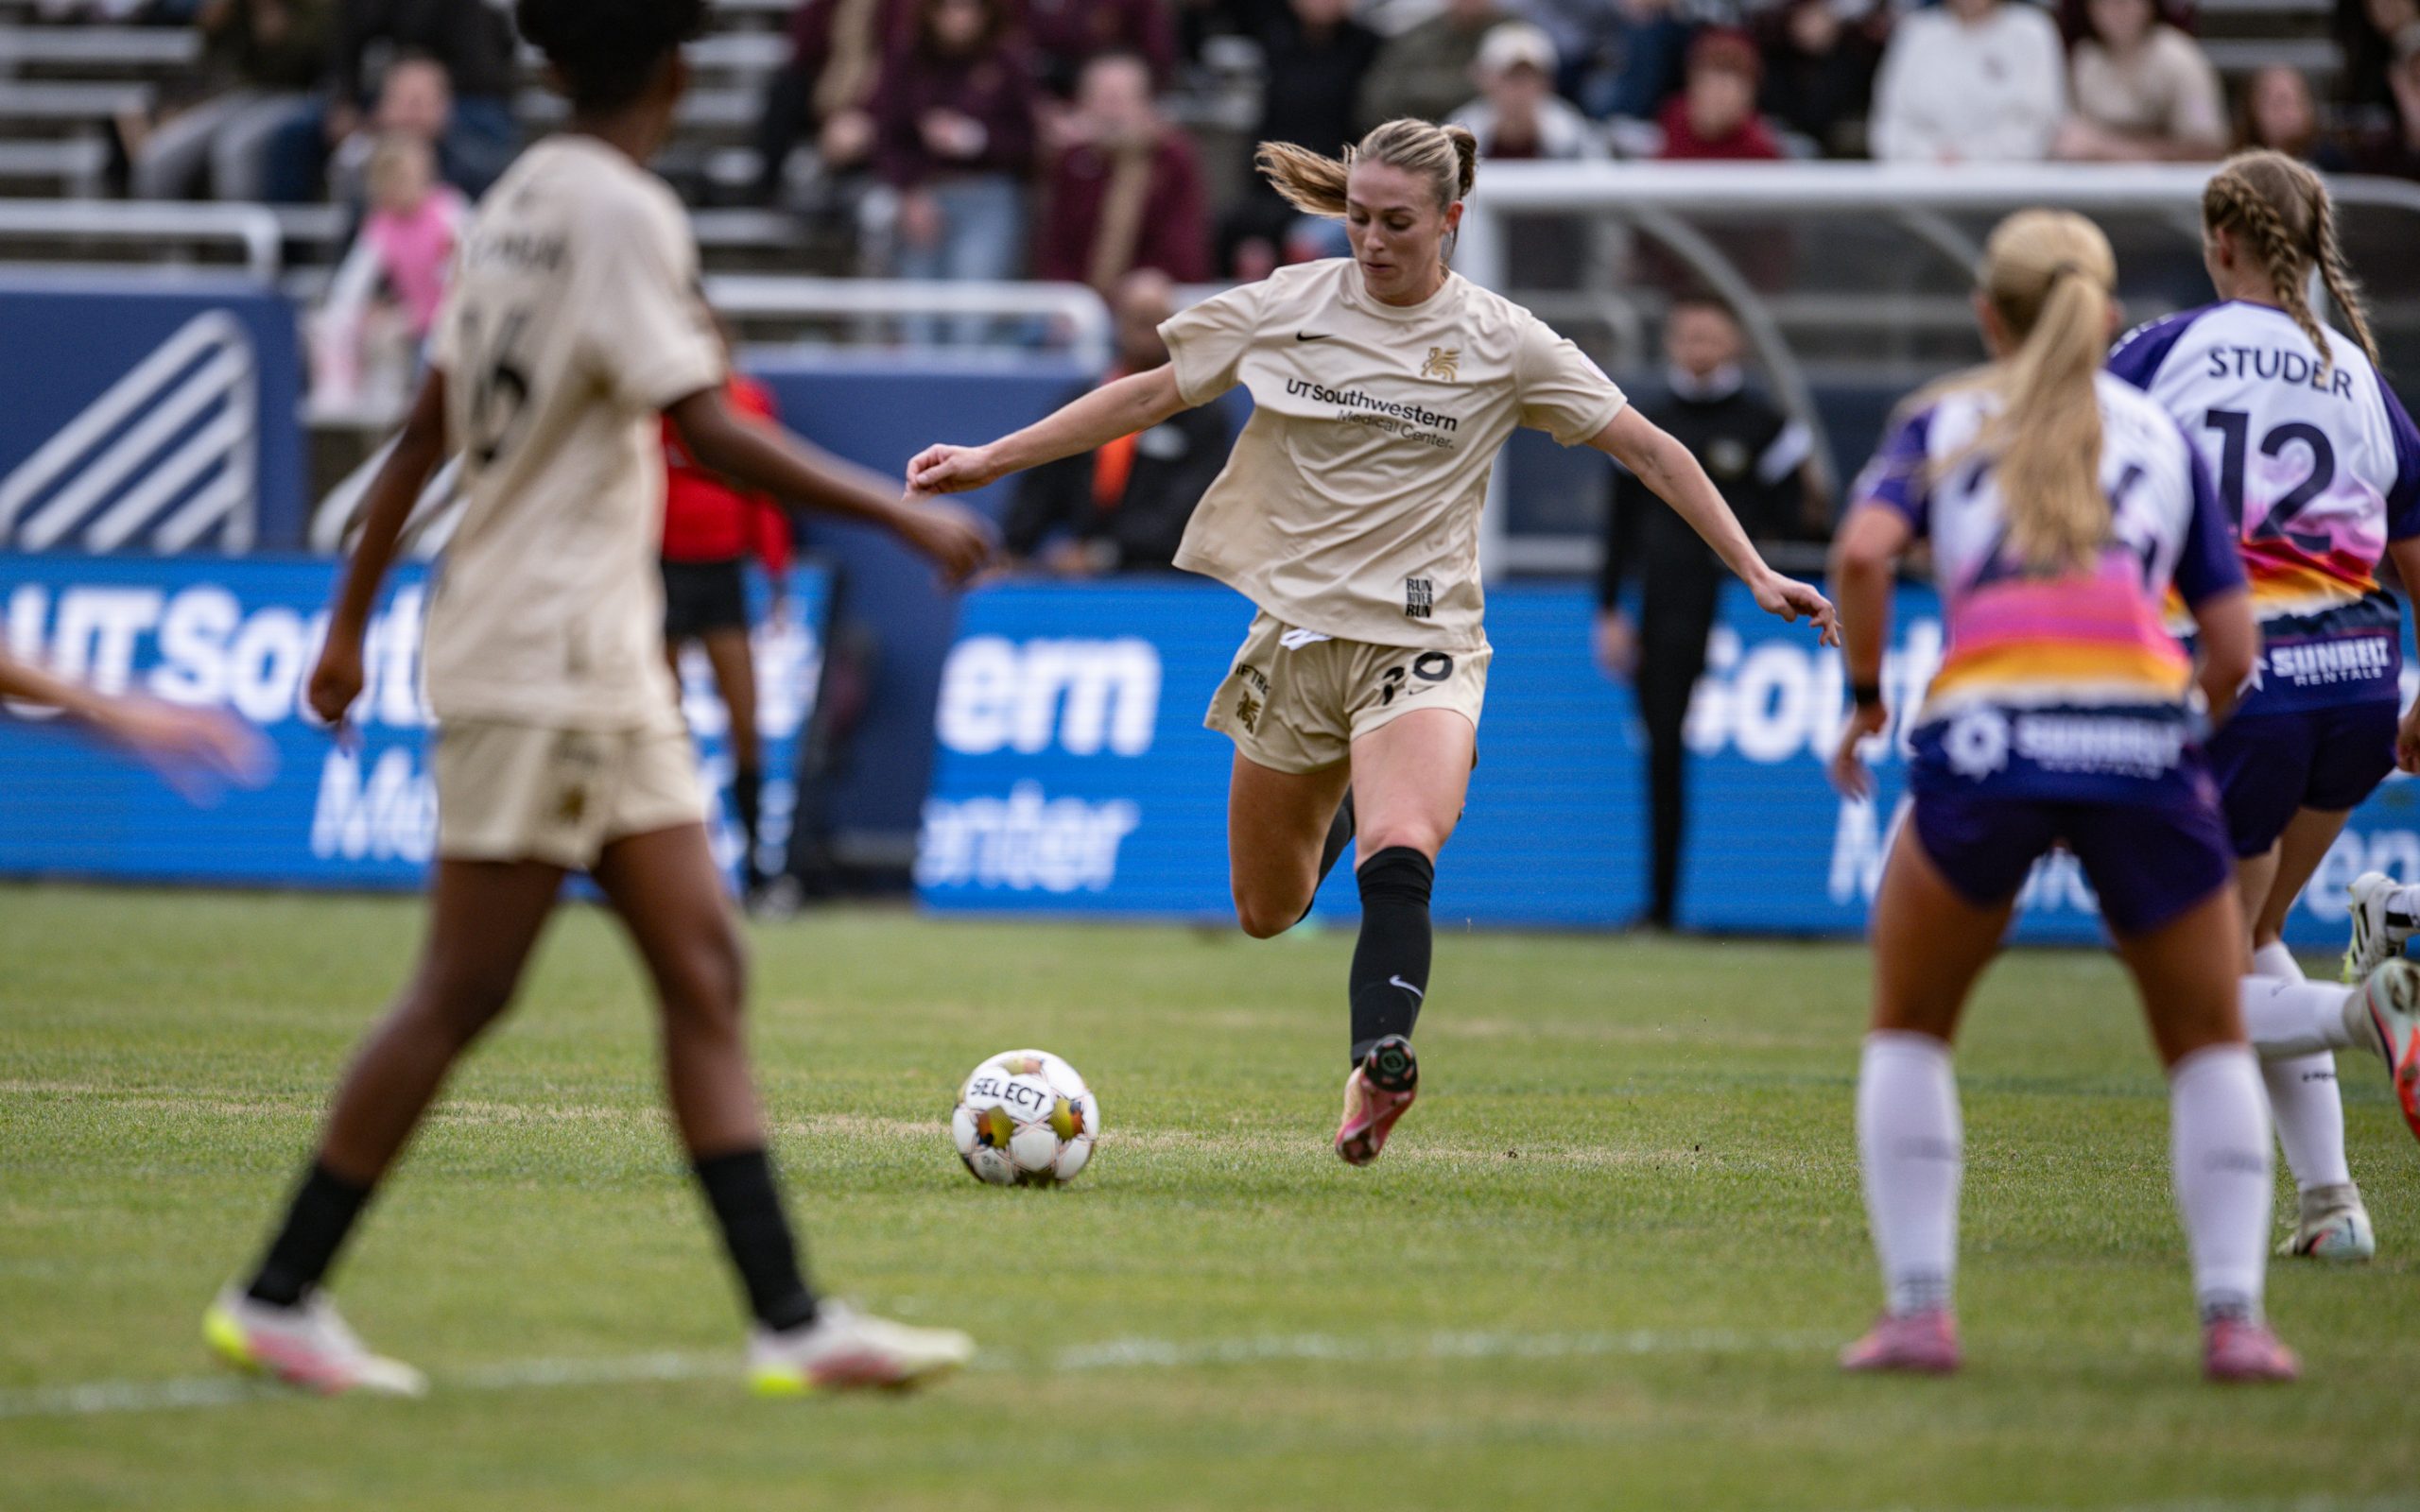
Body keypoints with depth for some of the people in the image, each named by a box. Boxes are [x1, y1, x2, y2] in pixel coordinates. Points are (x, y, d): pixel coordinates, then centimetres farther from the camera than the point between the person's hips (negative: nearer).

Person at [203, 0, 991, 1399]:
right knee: (466, 993, -4)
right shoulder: (621, 211, -15)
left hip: (605, 667, 9)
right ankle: (277, 1297, 3)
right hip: (542, 666, -9)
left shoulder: (526, 196, 12)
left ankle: (792, 1322, 0)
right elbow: (709, 432, -21)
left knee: (704, 971, 4)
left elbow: (430, 428, 17)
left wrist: (354, 617, 22)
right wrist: (906, 516, -16)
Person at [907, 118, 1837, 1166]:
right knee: (1267, 913, 12)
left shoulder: (1499, 342, -4)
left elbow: (1646, 448, 1)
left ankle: (1377, 1069, -43)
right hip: (1296, 632, 3)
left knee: (1399, 854, -31)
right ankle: (1340, 811, 45)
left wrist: (1753, 572, -5)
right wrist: (991, 460, 6)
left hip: (1421, 639, -3)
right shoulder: (1288, 308, 1)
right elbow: (1150, 395, 9)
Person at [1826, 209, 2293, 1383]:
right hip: (2142, 735, 1)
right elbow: (2233, 648, 16)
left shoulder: (1941, 424, 20)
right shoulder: (2161, 437, 23)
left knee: (1909, 1029, 20)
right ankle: (2233, 1315, 5)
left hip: (1985, 726, -1)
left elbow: (1864, 549, -2)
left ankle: (1917, 1308, 9)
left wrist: (1863, 694, 11)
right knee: (2209, 1044, 18)